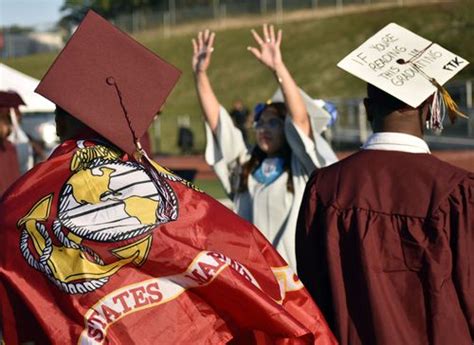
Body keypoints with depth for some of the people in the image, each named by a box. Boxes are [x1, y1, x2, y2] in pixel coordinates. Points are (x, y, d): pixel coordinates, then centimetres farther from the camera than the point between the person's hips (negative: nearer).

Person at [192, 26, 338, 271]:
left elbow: (300, 117, -17)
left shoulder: (302, 167, -2)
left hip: (296, 275, -5)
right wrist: (200, 73, -2)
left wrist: (278, 67, -26)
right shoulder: (244, 166, 11)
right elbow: (215, 120, 7)